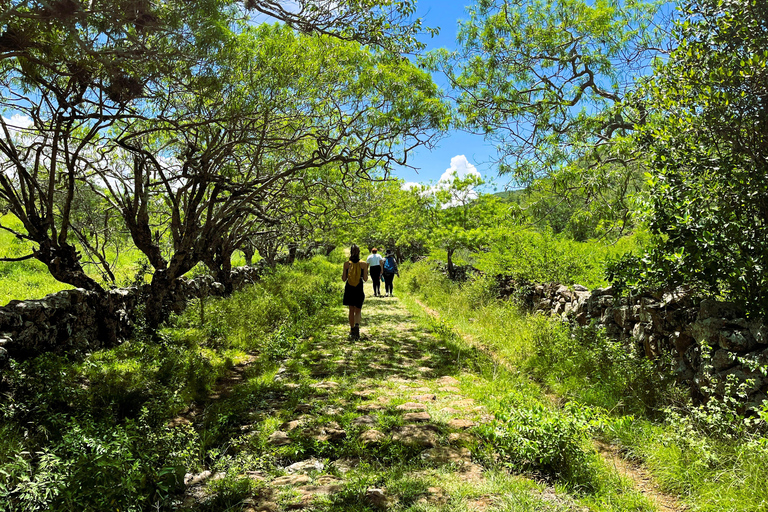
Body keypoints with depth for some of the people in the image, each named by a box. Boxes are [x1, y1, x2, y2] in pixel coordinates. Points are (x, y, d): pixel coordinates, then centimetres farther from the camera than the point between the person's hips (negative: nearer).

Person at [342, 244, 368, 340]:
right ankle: (357, 325, -21)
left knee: (351, 310, 13)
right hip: (359, 290, -1)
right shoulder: (363, 264, -6)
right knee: (358, 310, 8)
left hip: (349, 289, 1)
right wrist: (366, 269, 9)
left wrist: (342, 274, 17)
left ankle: (352, 330, 18)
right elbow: (365, 279, -4)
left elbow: (344, 278, -2)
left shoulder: (346, 264, -5)